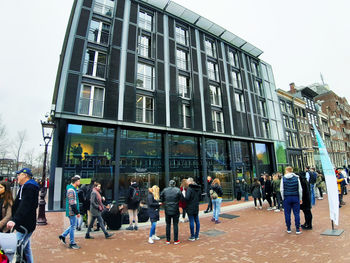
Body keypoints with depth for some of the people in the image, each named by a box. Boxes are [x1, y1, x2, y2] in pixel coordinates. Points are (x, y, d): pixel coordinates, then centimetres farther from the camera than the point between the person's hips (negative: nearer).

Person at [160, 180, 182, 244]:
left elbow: (161, 199, 2)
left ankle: (168, 240, 20)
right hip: (175, 210, -2)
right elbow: (181, 199, -10)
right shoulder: (178, 190, -10)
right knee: (175, 225, 9)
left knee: (168, 225, 13)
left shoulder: (164, 190, -3)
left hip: (167, 210, 2)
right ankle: (176, 240, 16)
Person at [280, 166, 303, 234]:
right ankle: (297, 229, 11)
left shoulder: (283, 178, -3)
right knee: (296, 213, 7)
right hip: (295, 197, 1)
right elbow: (300, 189, 2)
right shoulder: (296, 178, 0)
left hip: (287, 198, -1)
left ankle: (288, 229, 14)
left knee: (287, 214, 6)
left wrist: (283, 198, 8)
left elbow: (282, 190, -2)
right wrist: (300, 198, 10)